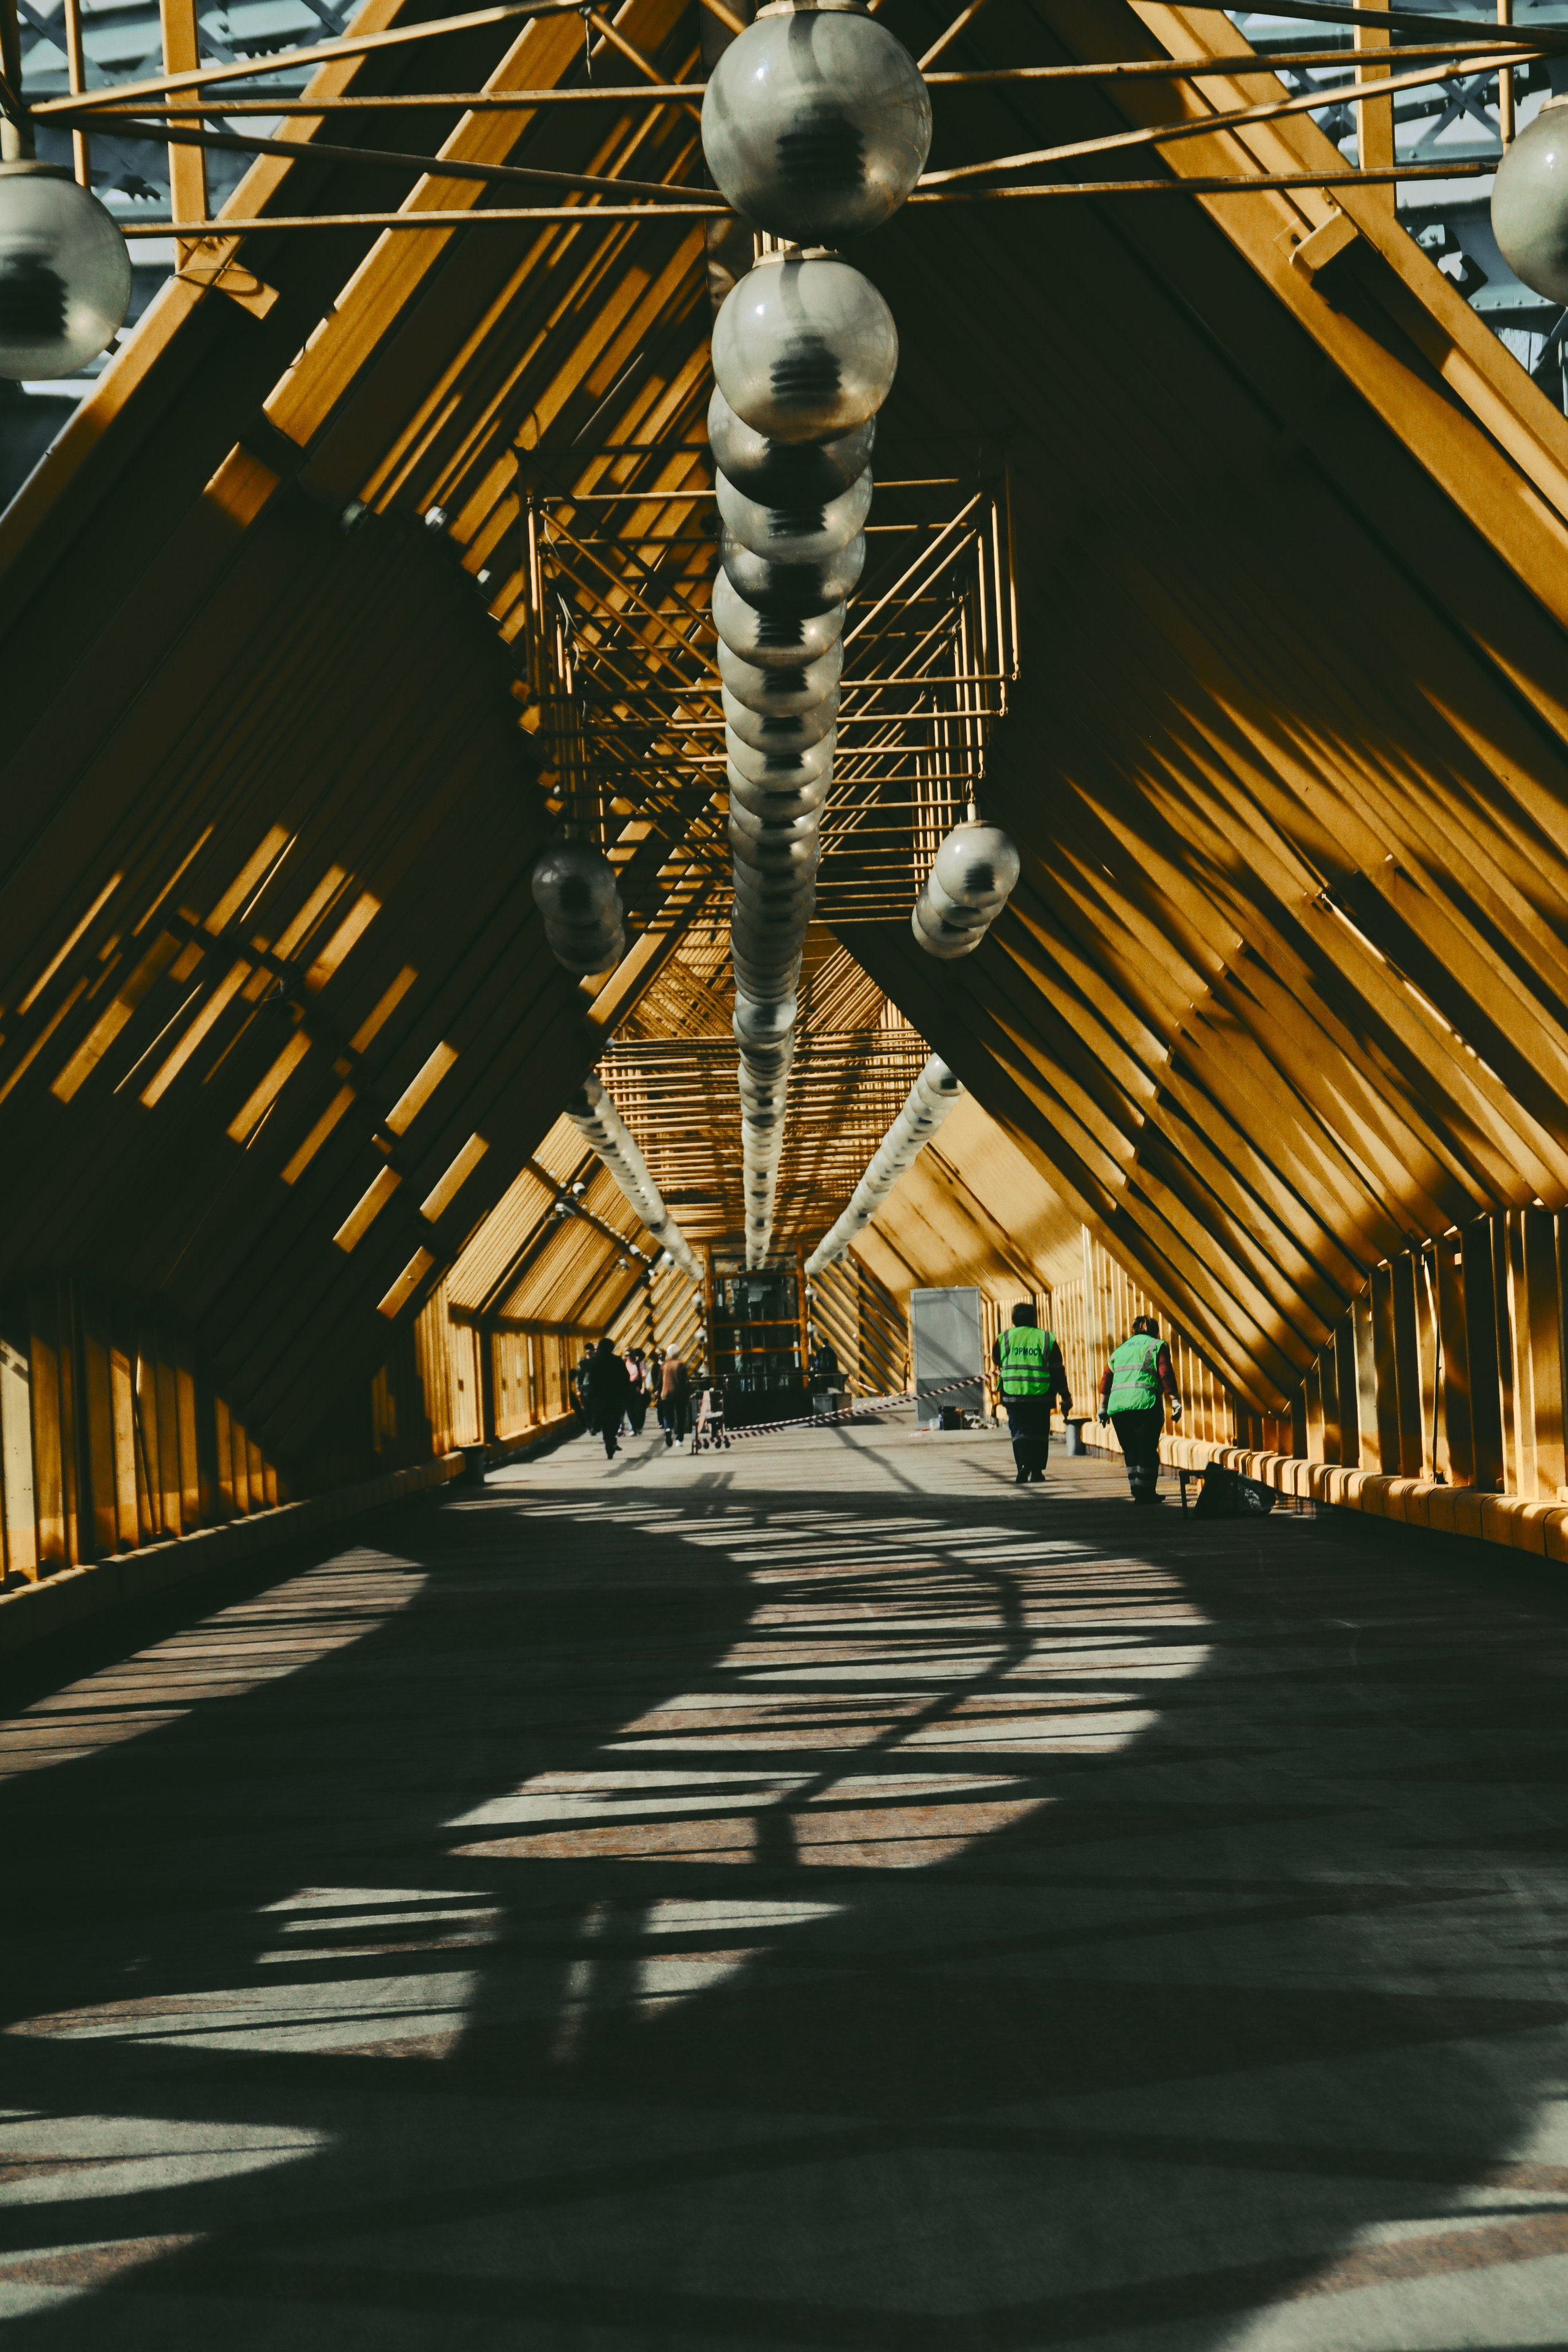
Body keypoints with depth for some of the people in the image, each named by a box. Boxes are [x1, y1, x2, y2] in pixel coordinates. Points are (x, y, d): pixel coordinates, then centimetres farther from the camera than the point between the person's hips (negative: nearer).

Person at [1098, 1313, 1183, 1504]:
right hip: (1145, 1404, -5)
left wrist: (1103, 1408, 20)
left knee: (1131, 1451, 12)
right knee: (1147, 1451, -1)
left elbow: (1106, 1379, 17)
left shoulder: (1120, 1350, 24)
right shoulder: (1157, 1346, 10)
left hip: (1117, 1406, 5)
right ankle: (1146, 1493, -3)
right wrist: (1175, 1402, -4)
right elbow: (1166, 1375, -3)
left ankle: (1138, 1492, 10)